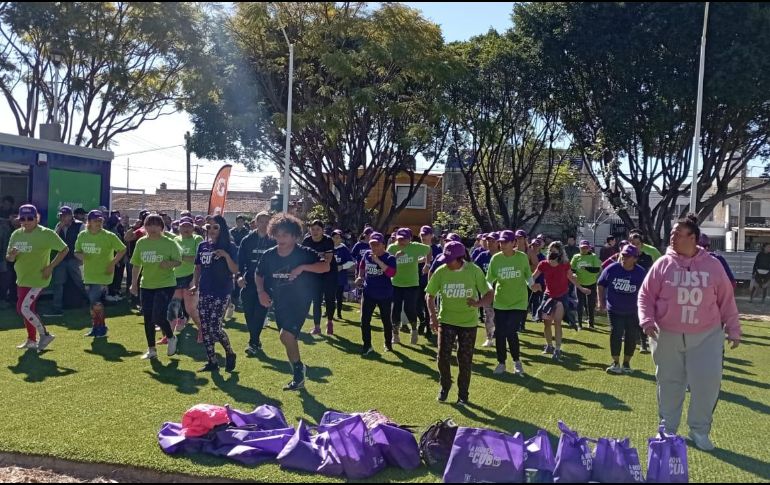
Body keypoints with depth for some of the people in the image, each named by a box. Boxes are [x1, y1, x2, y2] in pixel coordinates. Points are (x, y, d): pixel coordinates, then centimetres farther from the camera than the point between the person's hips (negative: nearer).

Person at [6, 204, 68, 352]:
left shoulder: (46, 234, -15)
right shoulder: (16, 234, 5)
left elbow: (64, 249, -13)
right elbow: (8, 257, 11)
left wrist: (50, 267, -17)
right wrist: (11, 255, -15)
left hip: (37, 279, -7)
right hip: (22, 279, 8)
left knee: (23, 308, -14)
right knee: (27, 309, 15)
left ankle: (44, 334, 1)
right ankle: (32, 340, 29)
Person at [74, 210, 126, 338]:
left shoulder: (109, 236, -10)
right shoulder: (82, 235, 3)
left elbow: (122, 250, -6)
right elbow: (77, 251, 13)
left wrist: (112, 263, -13)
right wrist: (80, 256, -10)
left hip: (103, 274, -5)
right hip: (88, 274, 6)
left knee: (95, 301, -12)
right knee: (92, 301, 12)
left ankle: (101, 327, 4)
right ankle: (95, 328, 25)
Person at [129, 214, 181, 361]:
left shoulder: (169, 243, -8)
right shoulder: (141, 243, 3)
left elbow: (179, 261, -5)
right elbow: (136, 265, 9)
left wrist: (169, 263, -26)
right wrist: (133, 283, 6)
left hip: (166, 284, -5)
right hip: (146, 285, 5)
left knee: (158, 316, -15)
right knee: (148, 319, 8)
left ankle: (171, 338, 15)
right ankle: (151, 350, 23)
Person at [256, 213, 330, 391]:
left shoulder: (304, 253, -13)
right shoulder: (269, 255, 0)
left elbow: (325, 266, -22)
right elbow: (259, 275, 16)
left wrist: (303, 267, -30)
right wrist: (261, 291, -1)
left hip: (299, 302, -6)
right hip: (280, 303, 6)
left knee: (286, 335, -22)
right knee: (289, 338, 15)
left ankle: (298, 370, 1)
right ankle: (298, 376, 33)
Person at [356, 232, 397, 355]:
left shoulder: (389, 258, -14)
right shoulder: (367, 254, 0)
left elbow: (391, 273, -32)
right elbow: (362, 266, 23)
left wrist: (377, 260, -33)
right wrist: (360, 277, 14)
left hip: (385, 295, -3)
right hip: (368, 293, 3)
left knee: (386, 320, 12)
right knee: (365, 320, -2)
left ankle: (388, 344, 31)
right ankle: (367, 345, 8)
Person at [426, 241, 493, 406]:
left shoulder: (474, 271, -14)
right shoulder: (441, 272, -9)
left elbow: (489, 294, -10)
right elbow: (430, 295, 1)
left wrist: (478, 303, -31)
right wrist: (433, 315, -13)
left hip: (468, 322, -1)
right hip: (446, 320, 1)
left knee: (465, 360, 4)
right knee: (443, 356, -4)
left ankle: (463, 395, 23)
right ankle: (445, 386, 24)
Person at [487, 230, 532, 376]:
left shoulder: (522, 257, -7)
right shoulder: (496, 258, -4)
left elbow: (528, 275, 6)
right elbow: (489, 279, -2)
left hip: (518, 302, -2)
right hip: (500, 302, 2)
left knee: (511, 332, -10)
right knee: (499, 333, 4)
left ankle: (517, 361, 15)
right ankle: (501, 363, 23)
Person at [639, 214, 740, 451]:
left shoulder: (713, 265, 0)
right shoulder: (663, 264, -2)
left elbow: (726, 300, 6)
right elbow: (646, 295, 0)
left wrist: (733, 329, 7)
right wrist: (647, 320, -13)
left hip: (706, 336, 0)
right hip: (668, 336, 0)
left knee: (707, 381, -4)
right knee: (669, 383, 9)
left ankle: (699, 430, 16)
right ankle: (668, 428, 25)